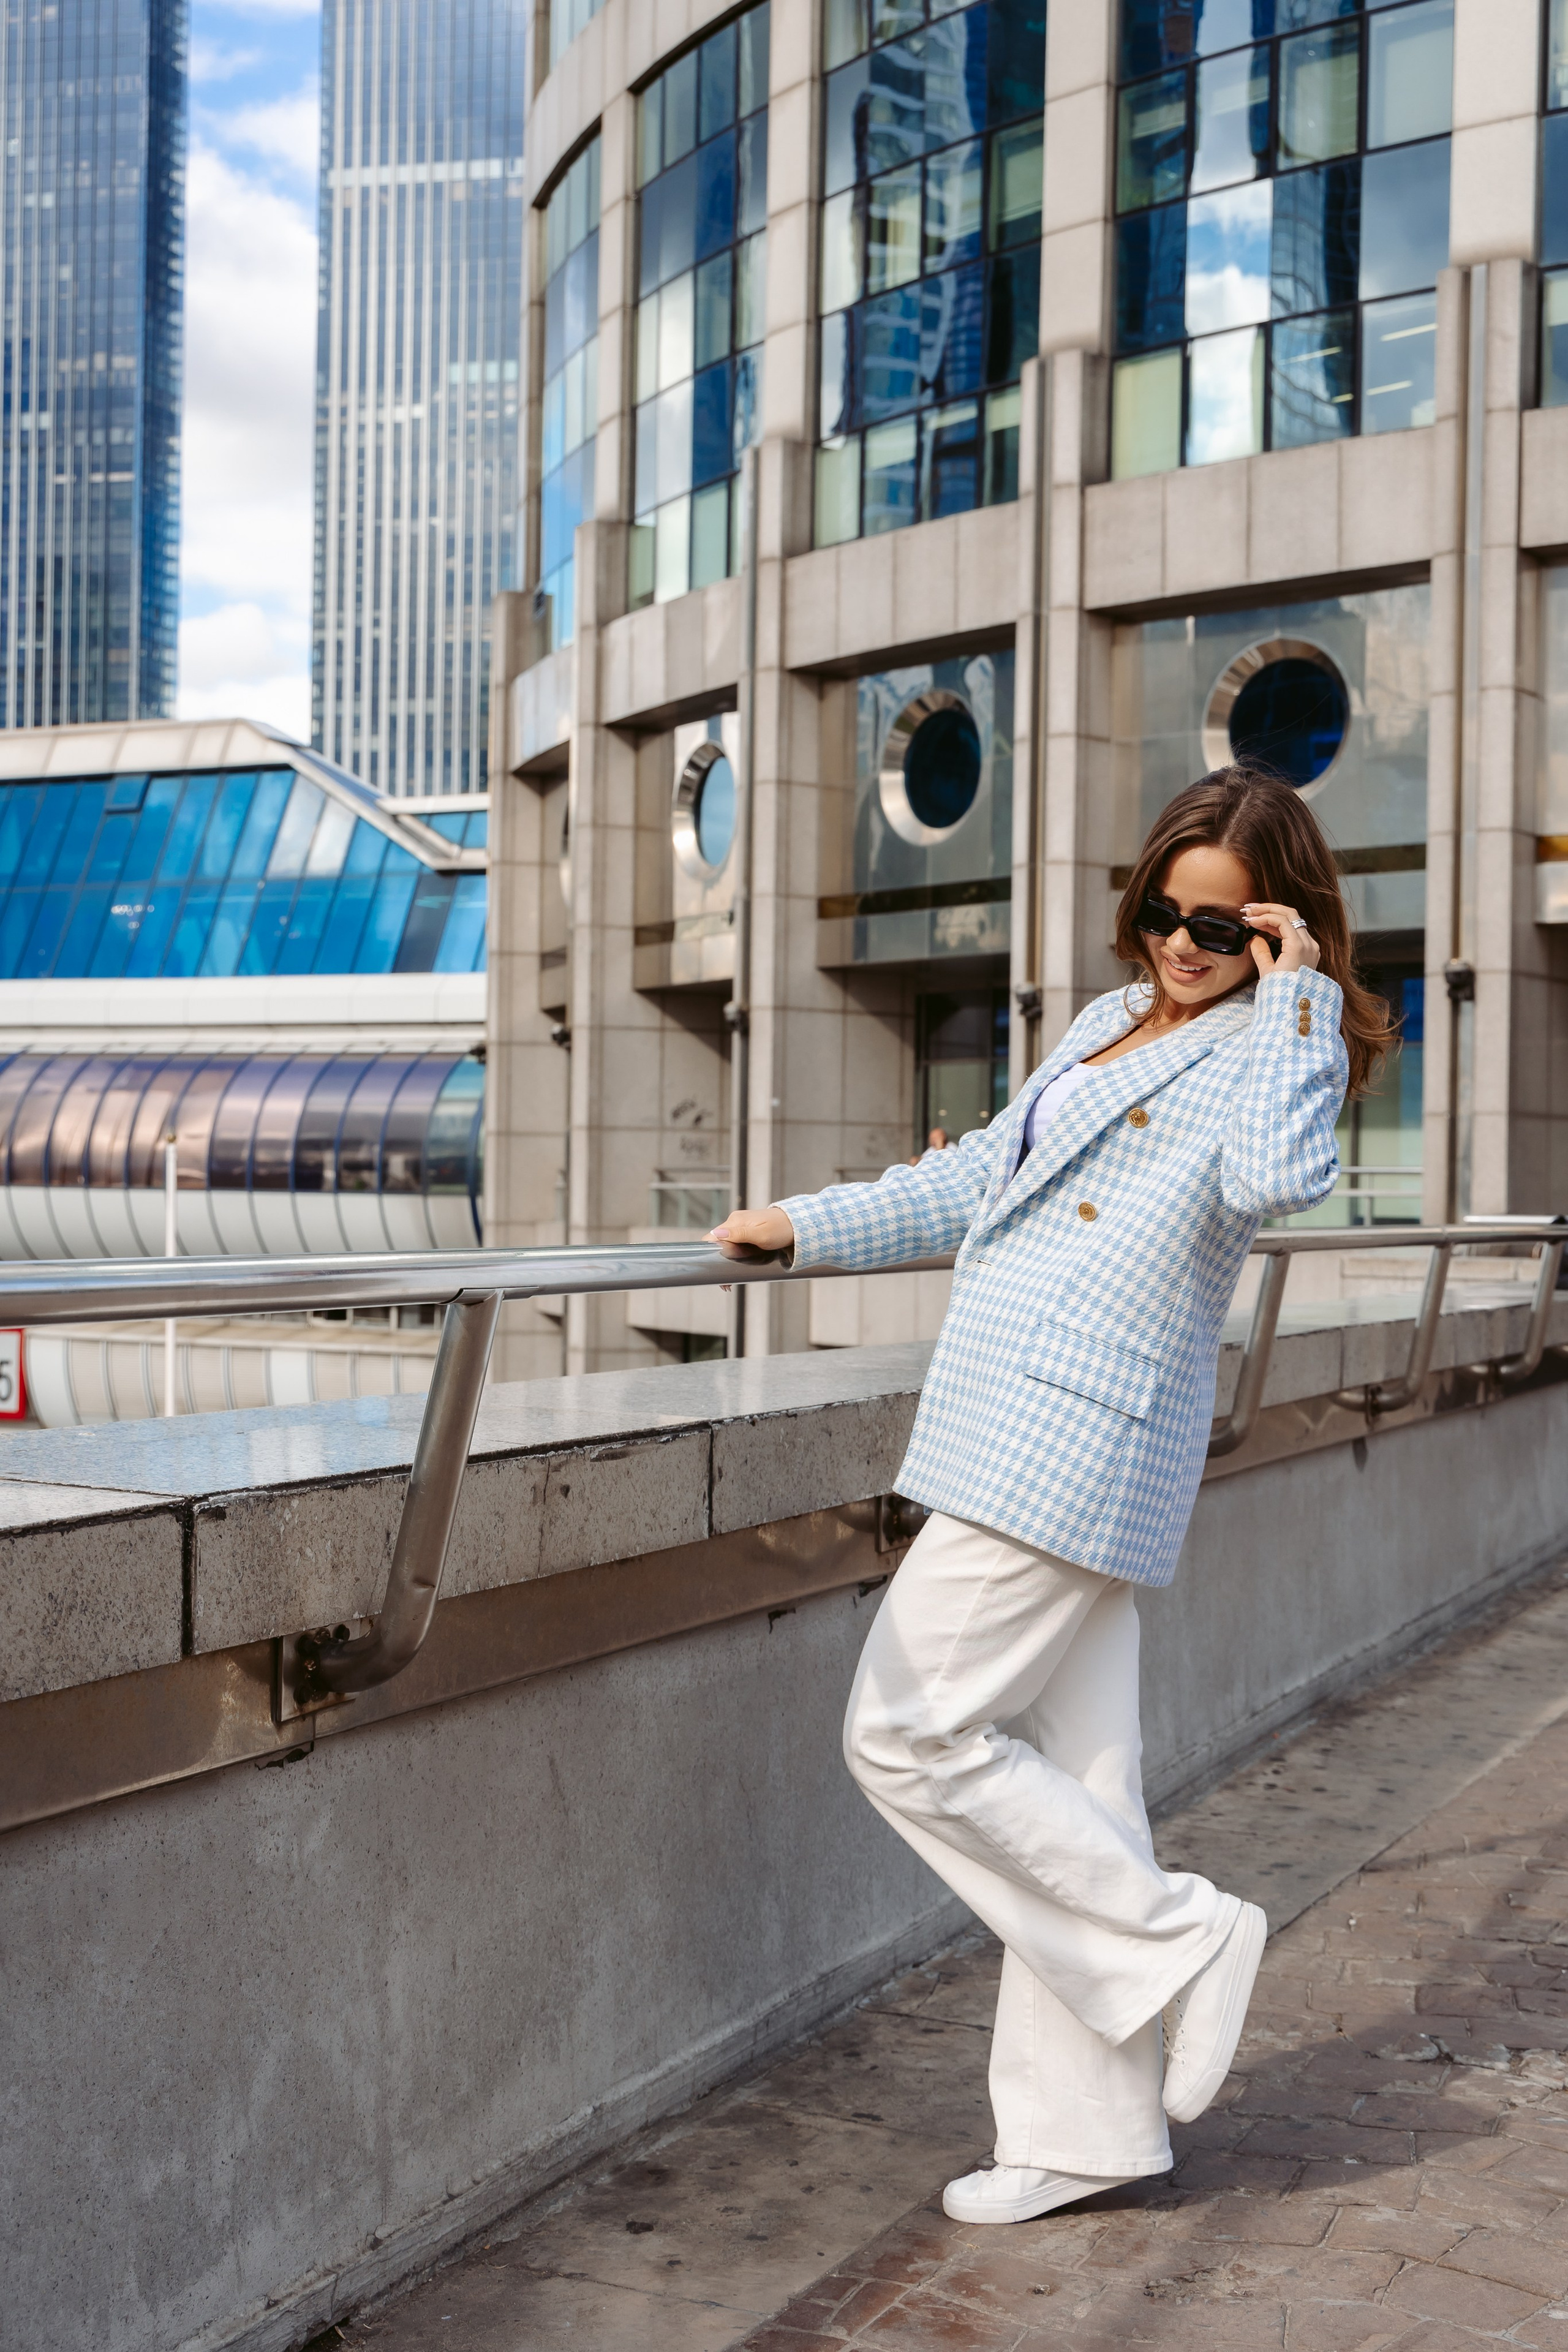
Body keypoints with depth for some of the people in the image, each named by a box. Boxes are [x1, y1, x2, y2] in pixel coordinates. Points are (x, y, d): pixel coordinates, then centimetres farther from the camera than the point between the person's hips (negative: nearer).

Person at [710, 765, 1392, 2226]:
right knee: (1061, 1776, 10)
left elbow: (1275, 1180, -27)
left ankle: (1179, 1940, 4)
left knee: (909, 1735, -6)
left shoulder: (1281, 1039, -4)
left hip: (1077, 1444, -8)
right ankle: (1087, 2127, 17)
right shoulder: (1108, 1024, 21)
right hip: (1027, 1438, 8)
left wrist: (1295, 992, -17)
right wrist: (808, 1226, 24)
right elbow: (982, 1179, 29)